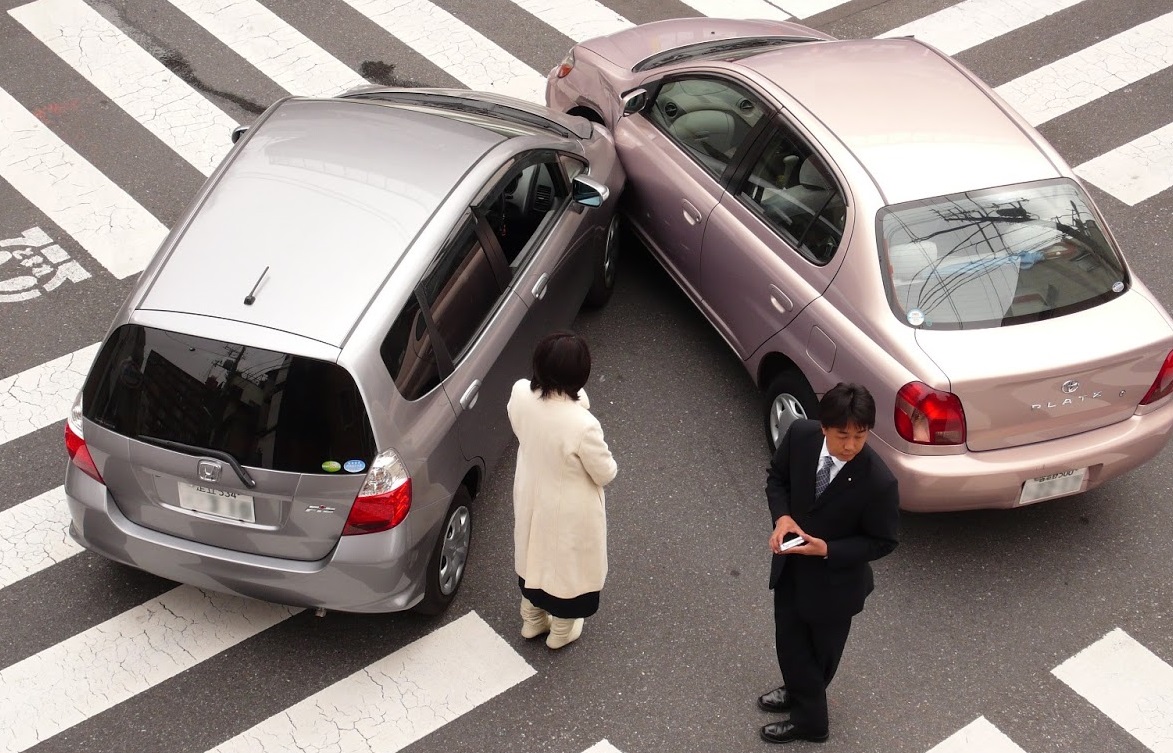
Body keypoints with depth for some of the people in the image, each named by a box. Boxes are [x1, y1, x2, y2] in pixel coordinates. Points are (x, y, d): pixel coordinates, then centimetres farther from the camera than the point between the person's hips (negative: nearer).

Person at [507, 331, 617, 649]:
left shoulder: (520, 394, -24)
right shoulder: (583, 425, -40)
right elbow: (605, 474, -20)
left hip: (531, 497, 5)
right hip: (569, 510, -5)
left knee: (534, 553, 32)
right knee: (567, 563, 25)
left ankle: (532, 620, 57)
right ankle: (561, 631, 51)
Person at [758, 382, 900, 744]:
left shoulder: (879, 482, -33)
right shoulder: (800, 435, -21)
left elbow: (883, 541, -18)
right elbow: (777, 477, -1)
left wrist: (827, 550, -29)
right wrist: (782, 516, -20)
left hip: (834, 578, -4)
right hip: (790, 563, 4)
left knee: (821, 650, 21)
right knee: (789, 639, 23)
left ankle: (808, 718, 46)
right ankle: (799, 693, 53)